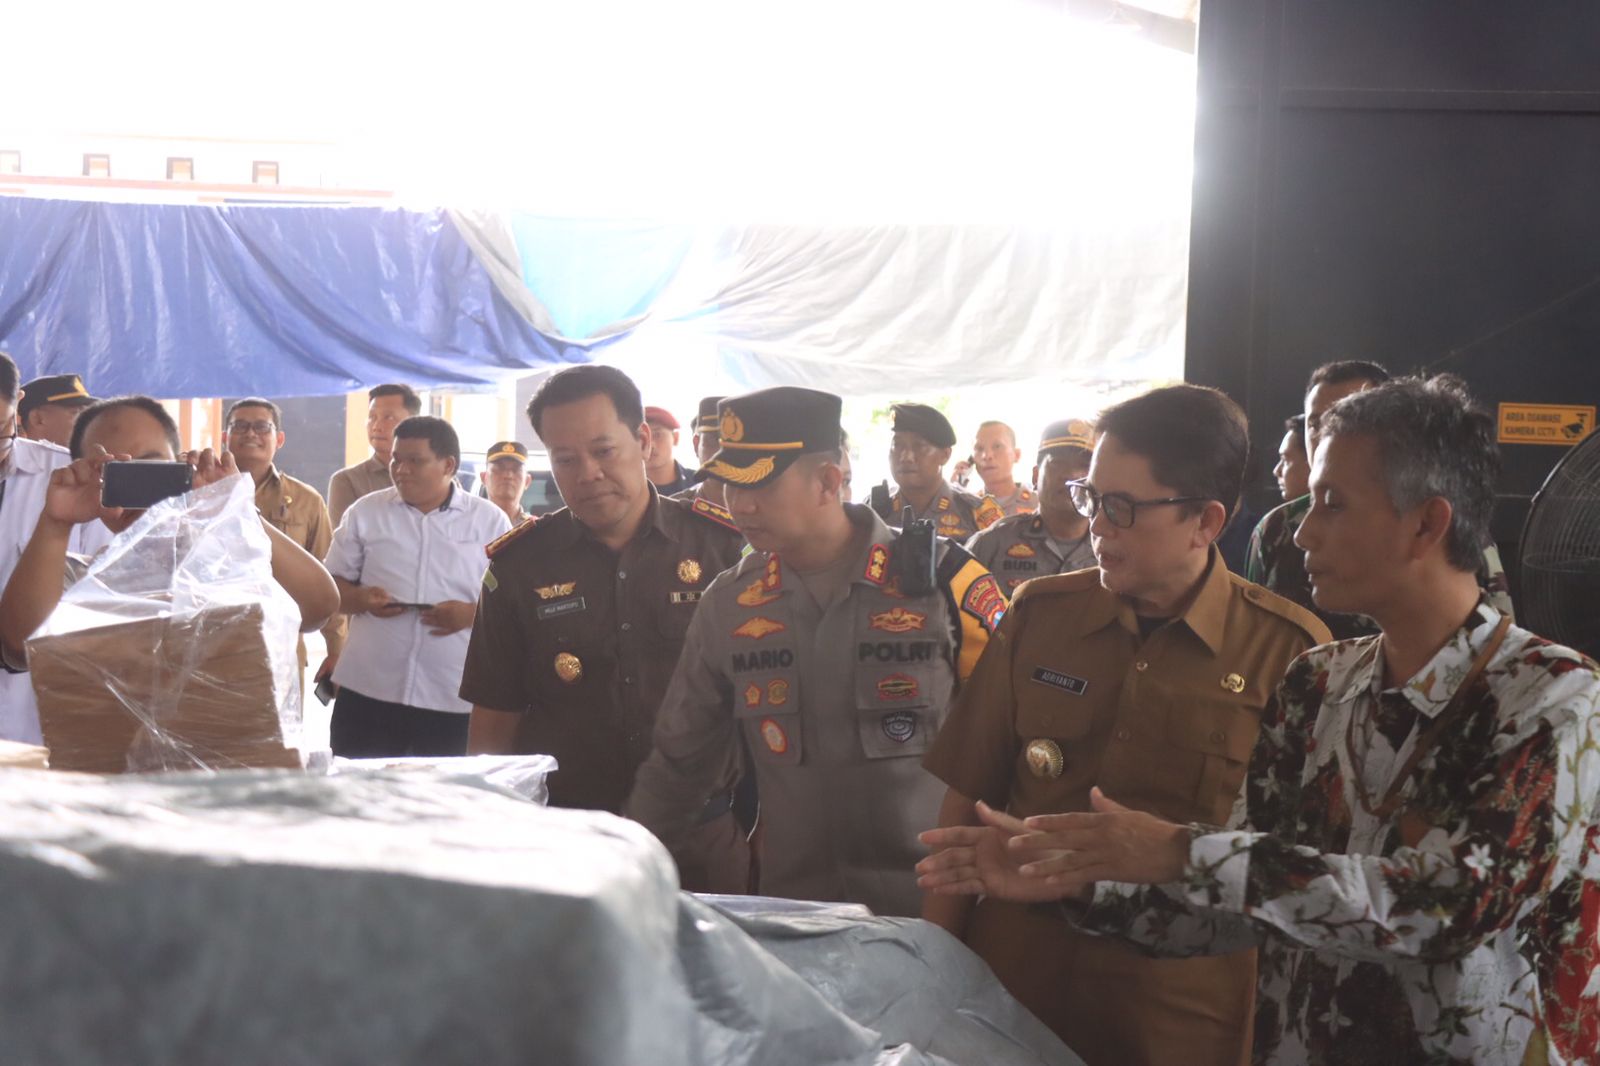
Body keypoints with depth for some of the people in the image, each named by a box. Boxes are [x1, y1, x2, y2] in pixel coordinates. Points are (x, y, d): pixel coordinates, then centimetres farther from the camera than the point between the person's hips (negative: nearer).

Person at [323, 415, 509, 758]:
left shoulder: (490, 521, 4)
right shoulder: (365, 513, 8)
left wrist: (472, 613, -16)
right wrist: (361, 599, -12)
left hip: (455, 699, -1)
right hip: (367, 691, 1)